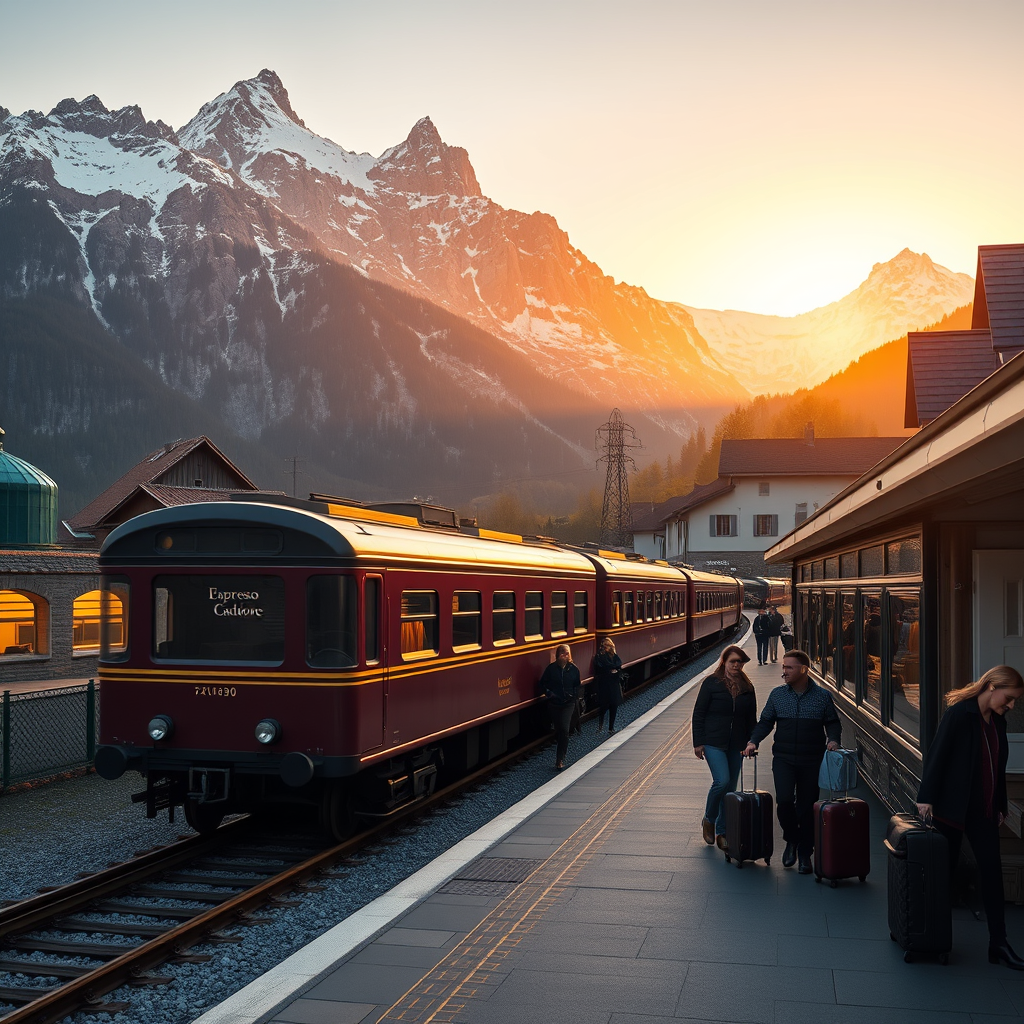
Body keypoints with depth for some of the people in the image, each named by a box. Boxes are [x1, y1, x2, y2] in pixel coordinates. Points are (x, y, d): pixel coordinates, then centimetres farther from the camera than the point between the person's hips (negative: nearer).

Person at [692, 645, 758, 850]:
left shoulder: (747, 687, 9)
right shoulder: (711, 683, -4)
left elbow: (751, 718, 16)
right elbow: (698, 714, -3)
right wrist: (698, 742, -8)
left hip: (736, 745, 5)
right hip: (713, 743, -5)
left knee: (730, 788, 6)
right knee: (722, 781, -19)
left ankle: (721, 832, 17)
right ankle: (708, 820, 6)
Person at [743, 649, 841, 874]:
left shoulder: (822, 696, 2)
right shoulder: (777, 694, 6)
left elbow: (833, 723, 10)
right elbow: (766, 722, 11)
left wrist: (833, 740, -10)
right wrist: (753, 741, -4)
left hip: (812, 762, -1)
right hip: (784, 759, 1)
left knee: (807, 807, 4)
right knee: (784, 800, -15)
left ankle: (805, 854, 18)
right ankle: (791, 839, 12)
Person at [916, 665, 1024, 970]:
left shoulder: (997, 722, 9)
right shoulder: (959, 714, -13)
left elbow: (998, 767, 15)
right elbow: (937, 755, -15)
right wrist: (926, 798, -16)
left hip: (984, 810, 6)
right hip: (953, 806, -6)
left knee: (992, 871, 3)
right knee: (944, 868, 5)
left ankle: (998, 944, 6)